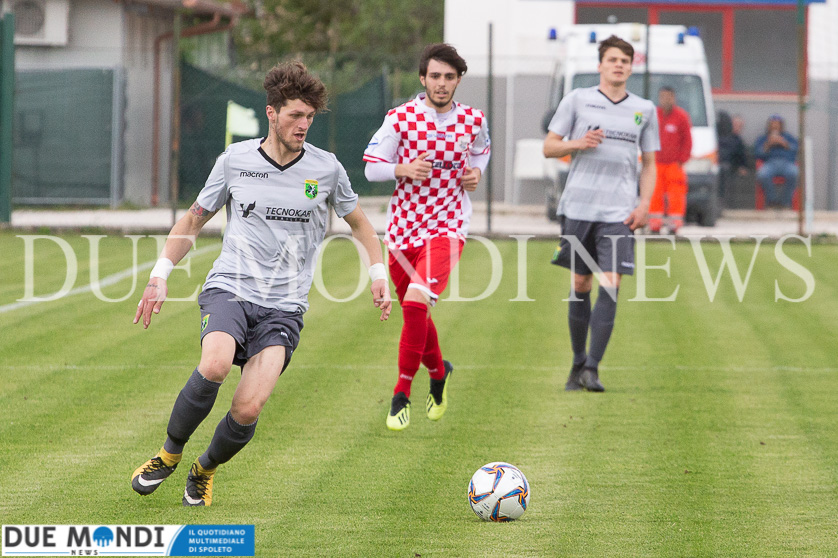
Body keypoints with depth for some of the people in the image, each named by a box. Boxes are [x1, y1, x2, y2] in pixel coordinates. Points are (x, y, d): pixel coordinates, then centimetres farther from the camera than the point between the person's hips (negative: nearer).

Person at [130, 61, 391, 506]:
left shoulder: (326, 168, 3)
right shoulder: (235, 160, 3)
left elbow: (358, 223, 22)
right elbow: (193, 221, 15)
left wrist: (378, 275, 10)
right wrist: (160, 276, 6)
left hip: (284, 307, 0)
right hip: (229, 289, 0)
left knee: (247, 410, -17)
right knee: (215, 365, -32)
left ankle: (205, 470, 16)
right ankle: (169, 453, -7)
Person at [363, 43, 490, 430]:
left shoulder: (473, 121, 1)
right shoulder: (401, 118, -5)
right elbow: (371, 166, -1)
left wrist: (476, 172, 2)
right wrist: (403, 169, -19)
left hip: (447, 227, -2)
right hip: (403, 226, 2)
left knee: (417, 301, -23)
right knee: (413, 311, 14)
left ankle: (402, 395, -14)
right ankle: (438, 372, 44)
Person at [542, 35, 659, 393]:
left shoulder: (644, 109, 12)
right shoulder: (577, 100, 6)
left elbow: (649, 163, 16)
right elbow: (549, 147, 8)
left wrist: (644, 205, 3)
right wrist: (578, 143, -12)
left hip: (619, 212, 0)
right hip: (578, 207, 0)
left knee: (610, 285, -12)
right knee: (581, 285, 5)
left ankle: (592, 369, -13)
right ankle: (578, 363, 19)